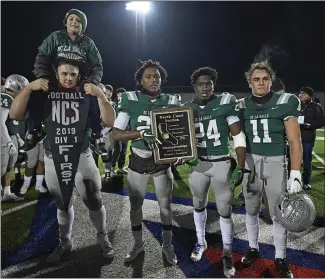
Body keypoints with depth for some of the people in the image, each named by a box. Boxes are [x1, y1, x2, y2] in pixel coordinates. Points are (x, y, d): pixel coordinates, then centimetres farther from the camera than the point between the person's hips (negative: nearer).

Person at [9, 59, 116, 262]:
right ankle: (65, 243, 37)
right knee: (63, 205, 17)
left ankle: (103, 238, 30)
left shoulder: (86, 96, -6)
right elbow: (15, 115, -8)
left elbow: (110, 122, -14)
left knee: (94, 201, 6)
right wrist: (29, 88, -18)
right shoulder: (45, 94, -3)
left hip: (82, 157, -1)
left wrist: (101, 95, -25)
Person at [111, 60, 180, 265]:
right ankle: (138, 243, 37)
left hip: (162, 161, 1)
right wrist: (141, 133, -31)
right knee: (135, 204, 14)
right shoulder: (130, 100, -11)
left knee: (166, 205, 11)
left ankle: (168, 245, 33)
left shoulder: (171, 102, -5)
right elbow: (115, 134, -16)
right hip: (138, 161, 0)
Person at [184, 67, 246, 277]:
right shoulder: (187, 108, 0)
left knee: (225, 211, 4)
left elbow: (238, 136, -8)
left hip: (222, 164, -3)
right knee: (199, 205, 18)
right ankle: (201, 242, 40)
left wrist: (241, 167, -11)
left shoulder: (225, 103, -9)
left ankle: (227, 254, 23)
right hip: (198, 164, 3)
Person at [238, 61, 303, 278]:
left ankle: (280, 258, 24)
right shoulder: (242, 106, 2)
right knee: (251, 210, 14)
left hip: (276, 162, -2)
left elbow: (294, 141, -8)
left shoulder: (285, 103, -6)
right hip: (250, 162, 3)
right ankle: (253, 248, 34)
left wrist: (295, 174, -13)